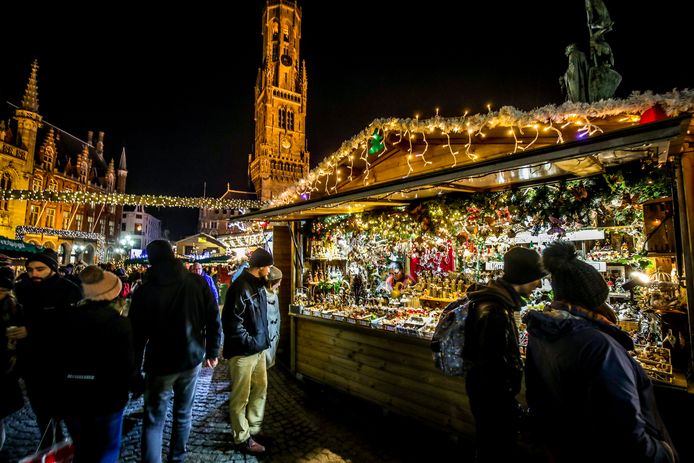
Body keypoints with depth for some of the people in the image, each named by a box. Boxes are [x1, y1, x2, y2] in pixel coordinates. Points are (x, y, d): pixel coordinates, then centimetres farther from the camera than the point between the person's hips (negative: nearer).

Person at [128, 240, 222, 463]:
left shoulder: (144, 290, -9)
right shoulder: (197, 282, -6)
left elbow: (137, 333, -5)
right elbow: (214, 320, -5)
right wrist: (212, 352, 6)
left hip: (159, 363, -2)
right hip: (191, 359, 2)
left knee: (154, 421, 9)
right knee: (183, 414, 18)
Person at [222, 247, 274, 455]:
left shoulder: (258, 286, 8)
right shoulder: (241, 287, -22)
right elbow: (232, 322, -24)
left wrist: (263, 340, 13)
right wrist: (250, 342, -19)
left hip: (258, 349, 9)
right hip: (243, 351, -9)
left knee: (260, 388, 20)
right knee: (241, 396, 8)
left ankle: (254, 428, 39)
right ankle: (242, 438, 26)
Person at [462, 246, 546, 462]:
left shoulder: (495, 298, 3)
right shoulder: (494, 312, -29)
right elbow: (493, 367, -28)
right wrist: (511, 408, -18)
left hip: (486, 391, 9)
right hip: (492, 396, -9)